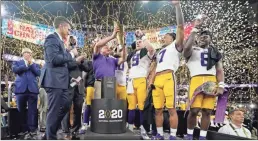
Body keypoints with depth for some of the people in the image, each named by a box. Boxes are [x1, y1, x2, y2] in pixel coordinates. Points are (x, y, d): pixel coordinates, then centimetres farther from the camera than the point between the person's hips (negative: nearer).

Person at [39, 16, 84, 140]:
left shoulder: (59, 40, 20)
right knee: (54, 110, -3)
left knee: (65, 106, 16)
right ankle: (51, 137, 9)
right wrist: (71, 54, -11)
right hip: (54, 80, -10)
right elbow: (54, 59, -22)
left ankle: (50, 132, 27)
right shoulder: (52, 38, -9)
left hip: (60, 81, 10)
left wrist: (75, 61, 21)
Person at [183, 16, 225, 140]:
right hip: (196, 80, -3)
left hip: (212, 82, 3)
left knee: (207, 111, 0)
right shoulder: (192, 50, 14)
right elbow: (187, 47, -12)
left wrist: (221, 85, 2)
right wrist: (195, 29, -8)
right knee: (194, 110, -10)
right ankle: (189, 135, 9)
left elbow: (219, 70, 18)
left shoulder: (215, 52, 25)